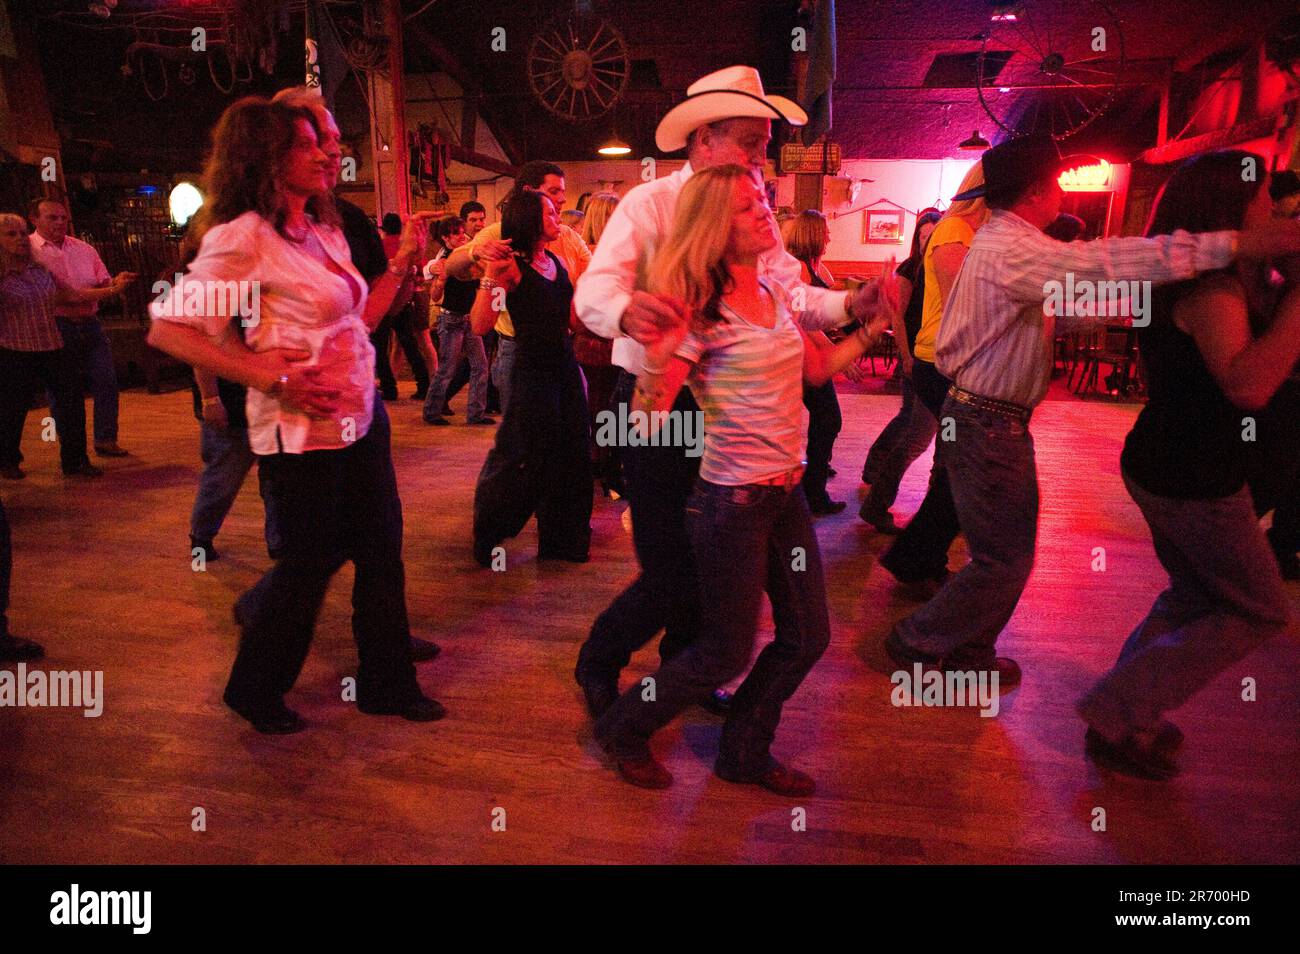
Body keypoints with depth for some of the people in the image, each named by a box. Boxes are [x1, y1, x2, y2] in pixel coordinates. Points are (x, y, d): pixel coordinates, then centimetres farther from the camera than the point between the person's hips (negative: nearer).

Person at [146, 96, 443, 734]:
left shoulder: (323, 231, 11)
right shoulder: (243, 237, -13)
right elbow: (167, 329, -16)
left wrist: (403, 261, 8)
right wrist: (266, 375, -22)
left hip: (361, 418, 8)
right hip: (303, 431, -8)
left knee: (381, 551, 13)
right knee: (308, 563, 6)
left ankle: (386, 683, 29)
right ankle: (255, 691, 31)